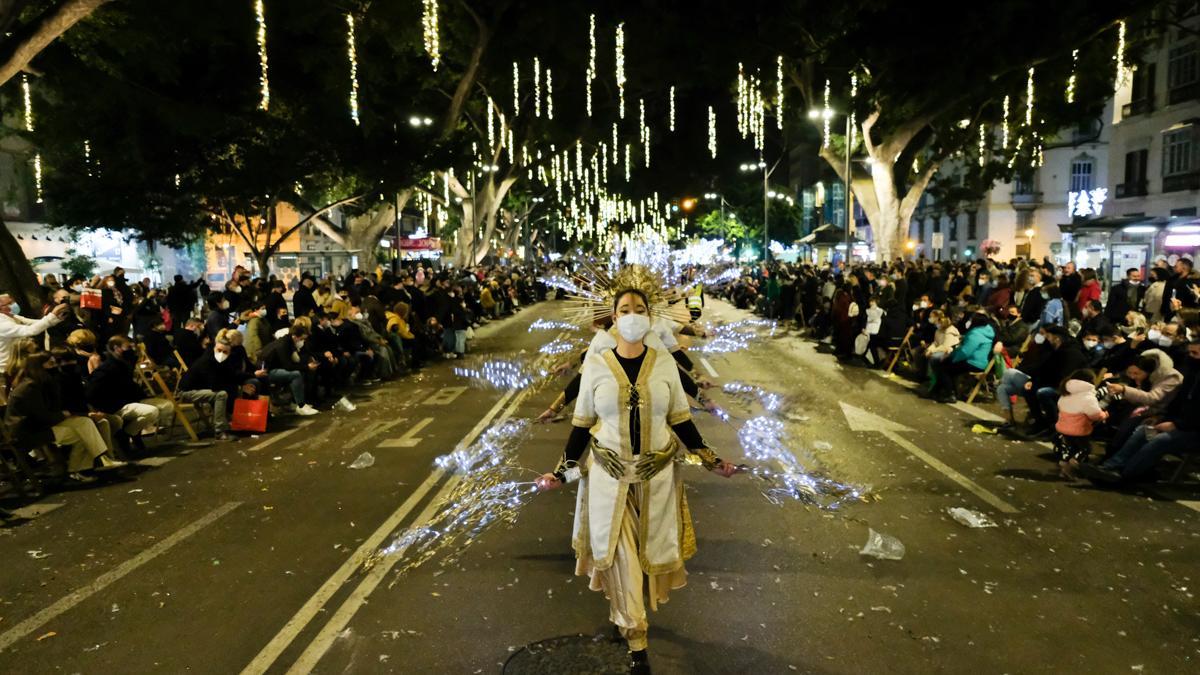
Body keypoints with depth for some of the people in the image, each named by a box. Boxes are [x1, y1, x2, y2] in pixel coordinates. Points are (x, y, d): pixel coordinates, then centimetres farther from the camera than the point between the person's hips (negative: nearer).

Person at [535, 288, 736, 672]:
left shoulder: (665, 364, -5)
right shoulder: (595, 364, -8)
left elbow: (680, 420, 3)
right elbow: (582, 424, -1)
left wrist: (710, 460, -2)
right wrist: (563, 471, -5)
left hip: (657, 473, 2)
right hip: (610, 474, -1)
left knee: (650, 549, 15)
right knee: (620, 554, 3)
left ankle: (624, 612, 43)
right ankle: (635, 640, 18)